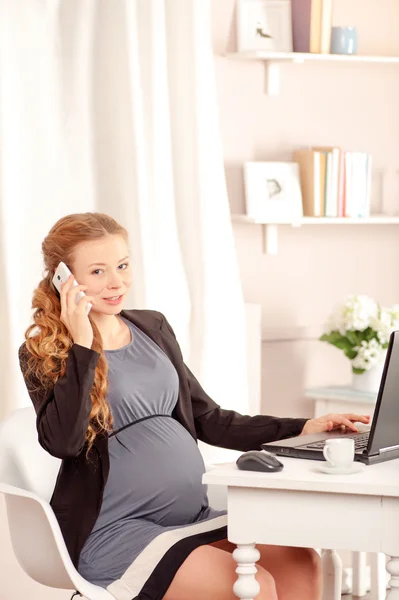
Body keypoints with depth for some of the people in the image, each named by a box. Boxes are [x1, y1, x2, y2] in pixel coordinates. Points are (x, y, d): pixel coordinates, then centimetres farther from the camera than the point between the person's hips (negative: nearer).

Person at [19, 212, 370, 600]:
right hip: (117, 532, -6)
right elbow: (62, 441, -20)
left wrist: (303, 429, 11)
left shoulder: (152, 328, 14)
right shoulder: (43, 353, -3)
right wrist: (82, 346, -20)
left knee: (300, 562, -15)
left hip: (193, 515, 6)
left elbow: (209, 420, 17)